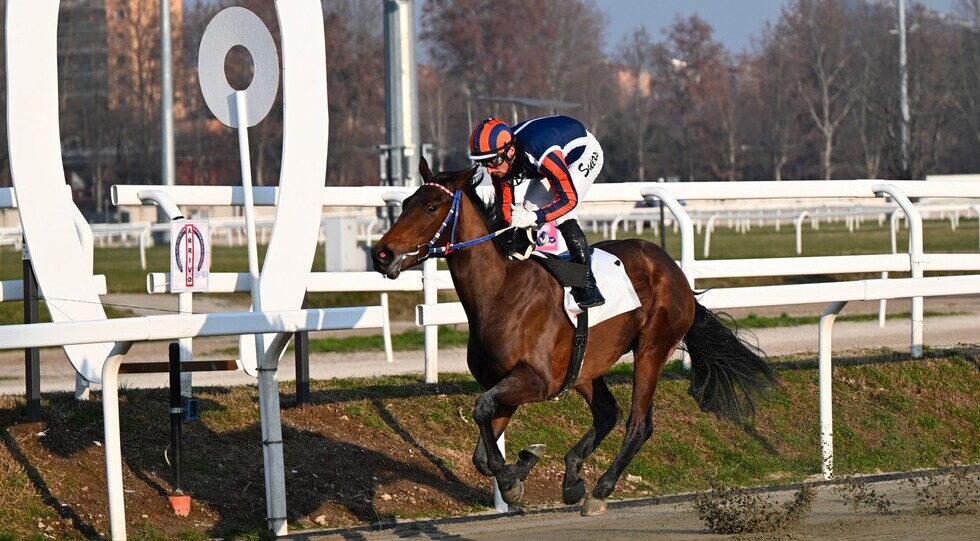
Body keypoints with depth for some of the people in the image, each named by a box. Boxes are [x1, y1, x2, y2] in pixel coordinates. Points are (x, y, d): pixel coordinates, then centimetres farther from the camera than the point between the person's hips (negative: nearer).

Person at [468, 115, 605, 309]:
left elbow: (569, 199, -38)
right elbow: (505, 205, -10)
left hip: (585, 153, -8)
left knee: (562, 216, -24)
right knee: (529, 208, -2)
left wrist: (534, 217, -48)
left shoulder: (546, 156, -44)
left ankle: (588, 286, -24)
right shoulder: (498, 161, -22)